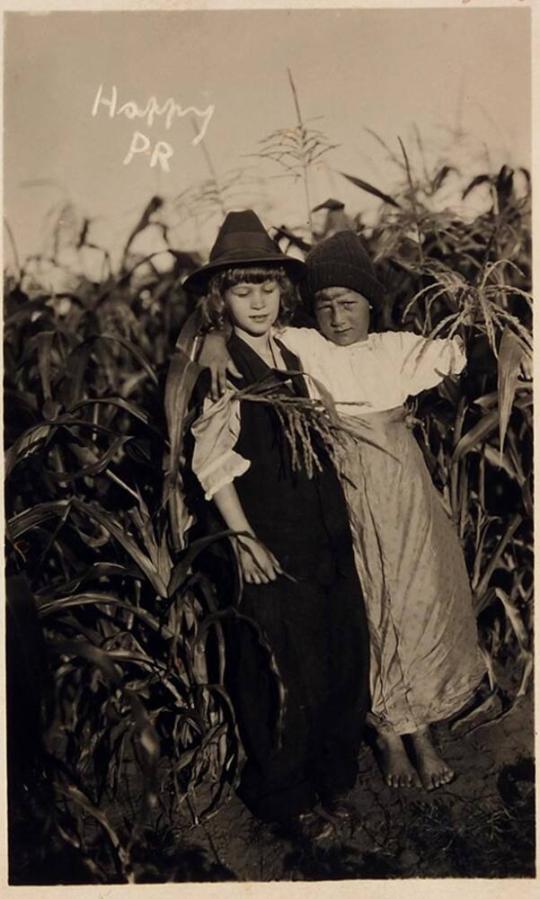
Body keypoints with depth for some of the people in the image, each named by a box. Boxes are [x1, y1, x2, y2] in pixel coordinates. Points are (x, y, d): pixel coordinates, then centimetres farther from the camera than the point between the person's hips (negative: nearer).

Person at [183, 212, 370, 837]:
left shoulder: (294, 357, 11)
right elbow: (212, 462, -13)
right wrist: (243, 538, -16)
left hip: (327, 539, 7)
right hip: (273, 550, -7)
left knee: (345, 661, 13)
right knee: (288, 675, 5)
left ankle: (332, 780, 37)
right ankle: (286, 798, 30)